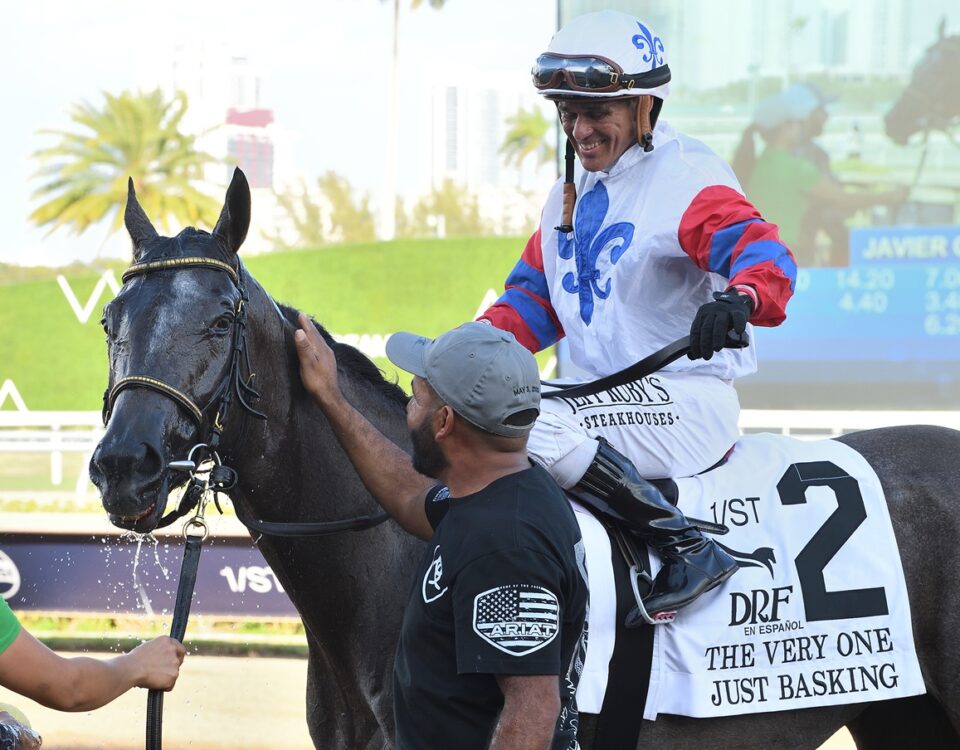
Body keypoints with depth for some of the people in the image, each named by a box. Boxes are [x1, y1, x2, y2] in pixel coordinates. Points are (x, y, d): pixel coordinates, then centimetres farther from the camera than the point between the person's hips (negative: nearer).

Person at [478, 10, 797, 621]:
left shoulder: (686, 178, -11)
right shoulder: (573, 189, 16)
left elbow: (764, 255, -26)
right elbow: (537, 297, 22)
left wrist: (739, 299, -50)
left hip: (687, 404, -9)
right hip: (606, 397, 9)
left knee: (533, 427, -30)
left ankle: (690, 551, -25)